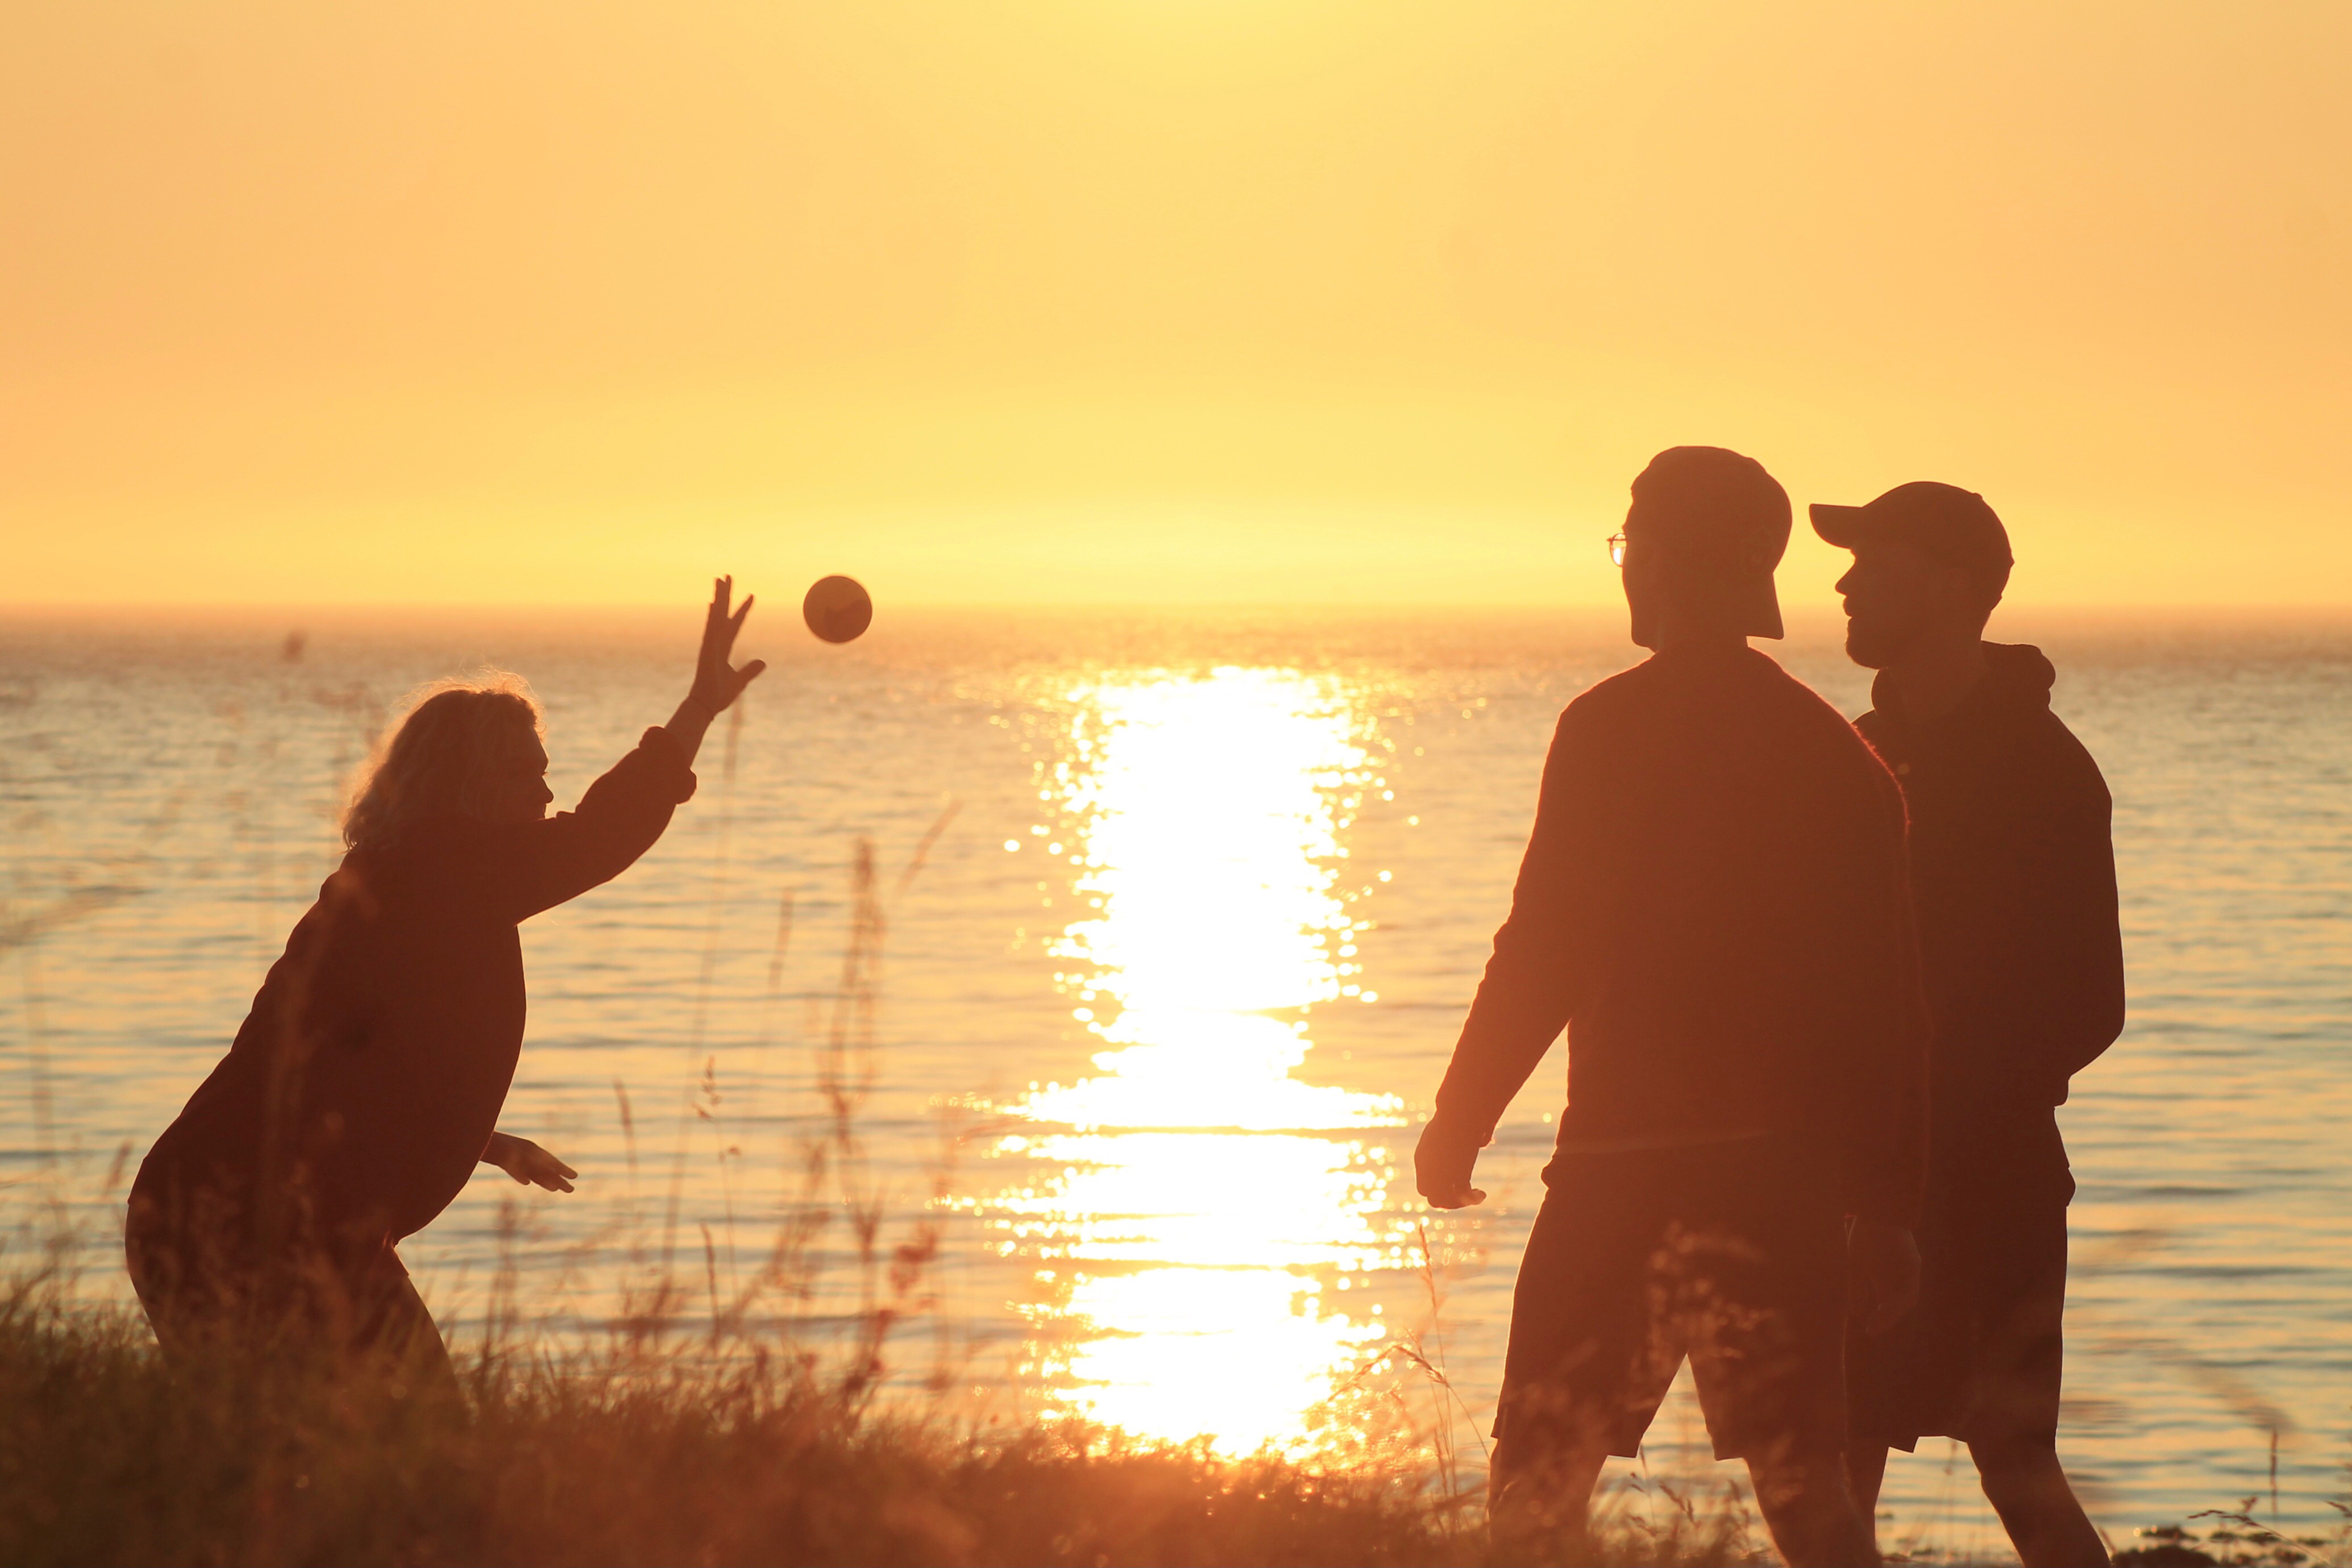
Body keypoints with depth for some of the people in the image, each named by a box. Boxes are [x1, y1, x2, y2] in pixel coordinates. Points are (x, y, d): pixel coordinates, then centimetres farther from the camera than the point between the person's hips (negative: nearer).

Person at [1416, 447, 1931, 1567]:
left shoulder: (1616, 726, -6)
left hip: (1631, 1155, -5)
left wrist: (1457, 1126, -1)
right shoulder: (1835, 751, 10)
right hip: (1791, 1168, 5)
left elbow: (1546, 951, -11)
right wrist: (1887, 1204, 16)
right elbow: (1887, 993, 11)